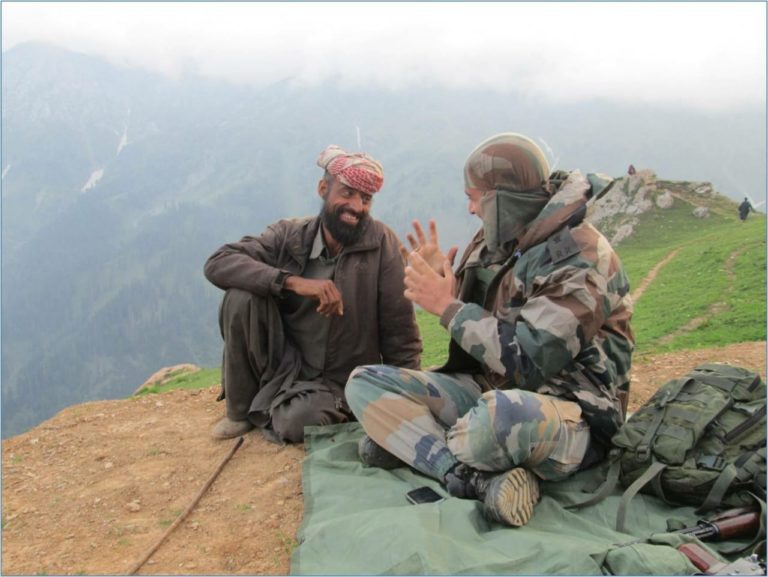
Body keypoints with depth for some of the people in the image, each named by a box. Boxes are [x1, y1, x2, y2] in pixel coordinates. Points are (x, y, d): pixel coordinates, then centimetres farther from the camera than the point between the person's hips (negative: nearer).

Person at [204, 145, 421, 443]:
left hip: (339, 382, -2)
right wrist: (293, 281, -31)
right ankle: (241, 410, -2)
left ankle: (266, 411, 5)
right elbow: (218, 263, -19)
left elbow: (399, 334, -10)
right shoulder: (289, 235, -7)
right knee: (242, 295, -21)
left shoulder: (382, 243, -13)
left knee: (297, 423, -33)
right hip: (284, 366, 2)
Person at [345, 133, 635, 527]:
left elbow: (529, 363, -25)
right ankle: (477, 478, -22)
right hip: (491, 391, 8)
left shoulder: (580, 258, -18)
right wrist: (444, 280, 0)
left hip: (570, 416, -8)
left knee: (505, 411, -45)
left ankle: (408, 443, -12)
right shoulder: (499, 241, 6)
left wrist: (448, 307, -18)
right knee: (364, 382, -4)